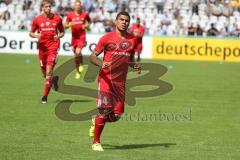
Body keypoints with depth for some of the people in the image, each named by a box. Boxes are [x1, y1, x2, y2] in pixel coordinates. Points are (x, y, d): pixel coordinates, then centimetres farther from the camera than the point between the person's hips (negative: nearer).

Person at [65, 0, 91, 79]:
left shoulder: (85, 14, 0)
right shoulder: (70, 15, 1)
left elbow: (89, 22, 18)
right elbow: (65, 26, 5)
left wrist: (86, 25, -3)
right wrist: (70, 24, -16)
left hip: (82, 37, -2)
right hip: (74, 37, 2)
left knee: (78, 52, -24)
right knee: (76, 55, 9)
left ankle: (81, 64, 7)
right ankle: (78, 72, 26)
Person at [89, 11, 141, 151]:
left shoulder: (133, 39, 10)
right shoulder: (107, 38, -3)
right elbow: (92, 56, -2)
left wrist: (135, 65, 0)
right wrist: (101, 64, -23)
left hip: (121, 81, 5)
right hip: (106, 78, -5)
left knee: (117, 115, 2)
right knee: (104, 111, -11)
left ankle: (96, 121, 33)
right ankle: (96, 143, 3)